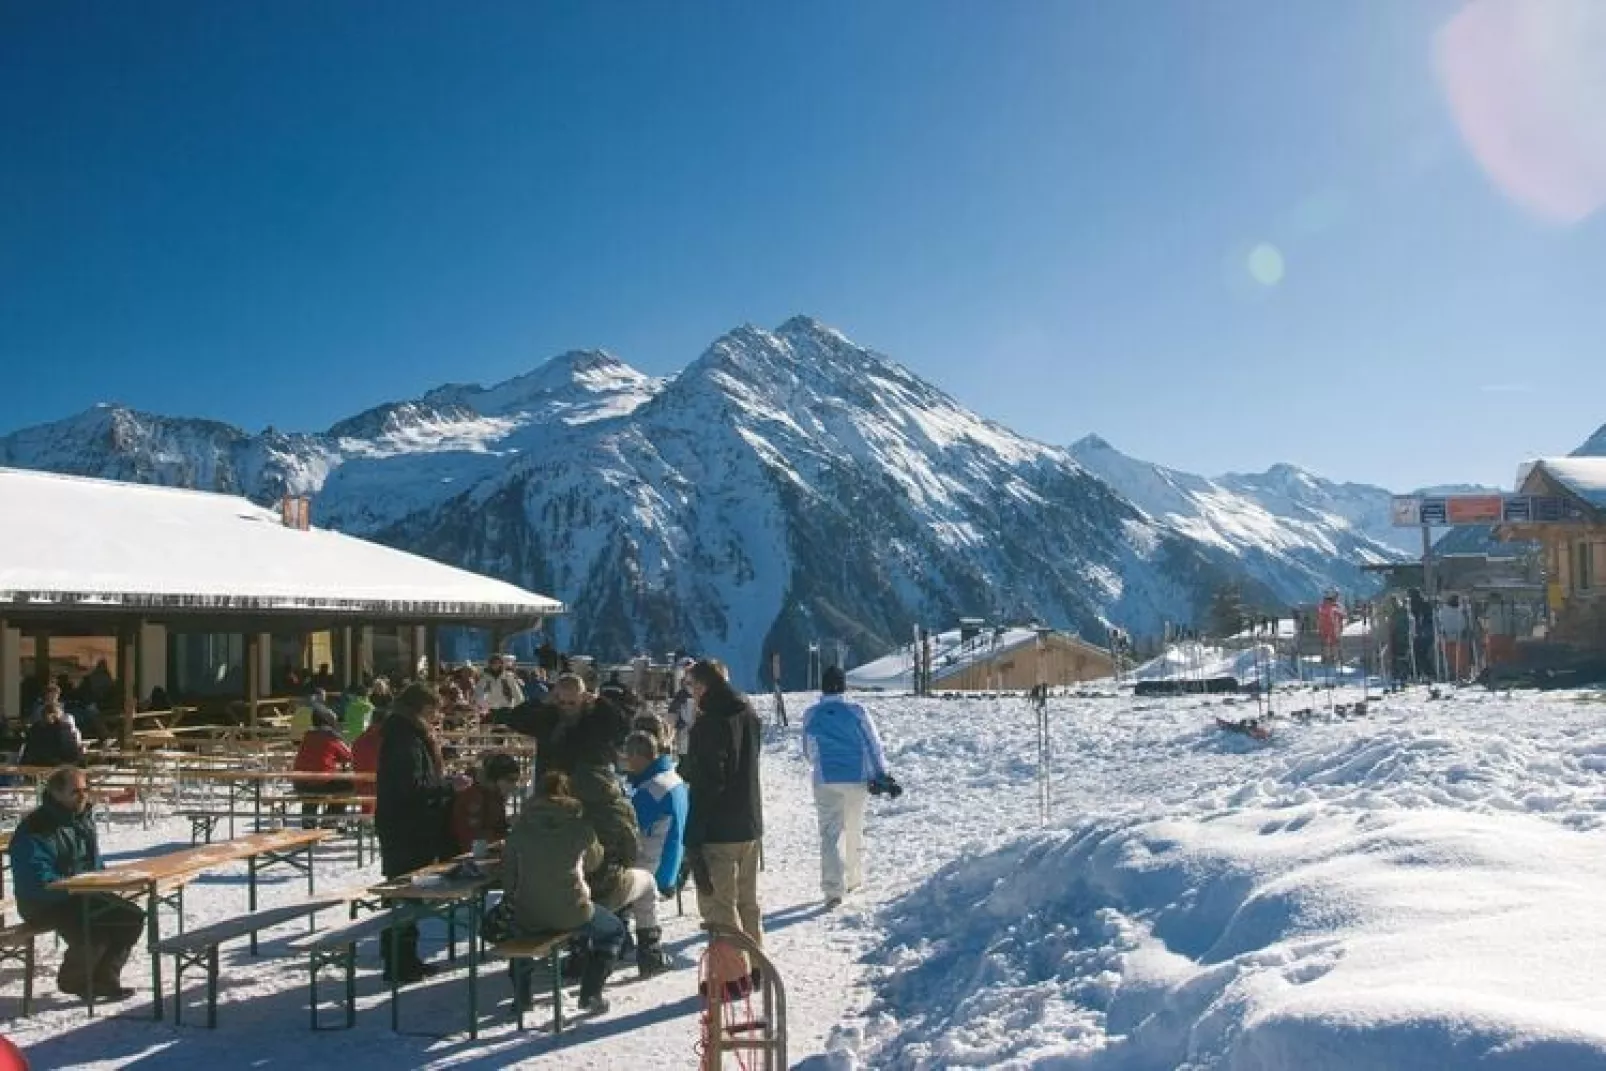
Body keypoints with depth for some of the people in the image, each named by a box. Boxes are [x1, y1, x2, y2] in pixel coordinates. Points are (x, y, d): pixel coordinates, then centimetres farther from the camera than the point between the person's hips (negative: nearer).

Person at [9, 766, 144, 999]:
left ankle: (103, 979, 9)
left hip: (86, 894, 9)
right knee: (92, 934, -30)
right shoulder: (36, 830, -21)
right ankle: (72, 980, 2)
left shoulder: (84, 818, 8)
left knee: (133, 918, -2)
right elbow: (37, 880, -27)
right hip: (46, 904, -9)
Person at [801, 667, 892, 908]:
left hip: (826, 782, 0)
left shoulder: (810, 715, -2)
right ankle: (853, 878, 31)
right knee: (854, 830, 18)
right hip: (857, 780, 0)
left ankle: (833, 889, -13)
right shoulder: (856, 712, -7)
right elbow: (873, 744, -5)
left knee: (831, 833, -1)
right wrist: (880, 775, 3)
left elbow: (808, 752, 10)